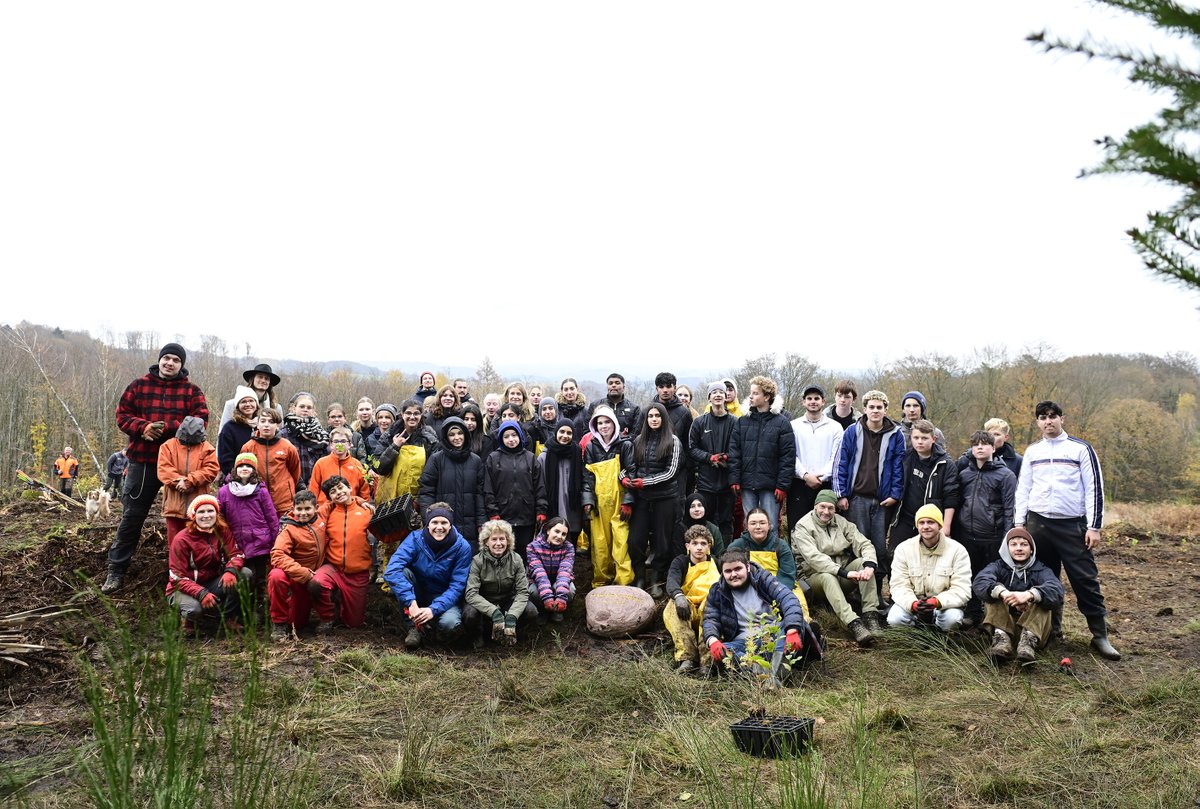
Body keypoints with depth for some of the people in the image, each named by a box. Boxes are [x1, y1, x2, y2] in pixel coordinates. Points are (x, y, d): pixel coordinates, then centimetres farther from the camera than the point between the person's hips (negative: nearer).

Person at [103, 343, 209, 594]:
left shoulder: (192, 391, 4)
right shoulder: (139, 385, 7)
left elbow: (200, 419, -8)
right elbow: (122, 415, 6)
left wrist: (167, 427, -19)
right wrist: (143, 427, -15)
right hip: (142, 460, 1)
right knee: (131, 517, 6)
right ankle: (116, 570, 15)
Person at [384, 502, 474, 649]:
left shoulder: (462, 547, -17)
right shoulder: (415, 539, -16)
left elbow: (457, 586, -17)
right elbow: (391, 571, -29)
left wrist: (434, 609, -32)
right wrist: (411, 602, -40)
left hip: (445, 598, -1)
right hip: (419, 592, 2)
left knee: (449, 624, -34)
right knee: (401, 572, -28)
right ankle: (415, 627, -15)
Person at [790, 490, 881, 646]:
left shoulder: (841, 522, 8)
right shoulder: (803, 526, -9)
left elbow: (864, 544, -2)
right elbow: (814, 558, -23)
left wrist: (869, 566, -25)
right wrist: (845, 573, -33)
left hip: (841, 574, 5)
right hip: (814, 577, -5)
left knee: (862, 563, -21)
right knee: (827, 577, -37)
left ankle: (871, 615, -29)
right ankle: (854, 624, -50)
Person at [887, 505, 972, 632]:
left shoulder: (957, 550, -8)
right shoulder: (903, 549, -4)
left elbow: (962, 590, -15)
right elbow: (899, 586, -10)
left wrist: (937, 602, -35)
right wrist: (913, 604, -33)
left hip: (944, 605, -1)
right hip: (913, 602, 1)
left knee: (952, 619, -34)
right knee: (894, 619, -28)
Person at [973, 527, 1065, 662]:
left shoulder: (1040, 570, 5)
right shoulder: (998, 566, 6)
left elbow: (1056, 590, -19)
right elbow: (979, 582, -19)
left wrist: (1029, 595, -40)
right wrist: (1003, 593, -40)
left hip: (1034, 625, 0)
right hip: (1001, 624, 0)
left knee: (1040, 597, -20)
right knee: (995, 591, -18)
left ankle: (1029, 640, -40)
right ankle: (1002, 638, -37)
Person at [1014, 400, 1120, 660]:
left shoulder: (1081, 448, 1)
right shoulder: (1032, 451, 12)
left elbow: (1094, 489, -1)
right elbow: (1023, 489, 14)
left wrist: (1094, 527, -7)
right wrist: (1018, 524, 6)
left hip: (1073, 526, -3)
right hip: (1038, 524, 3)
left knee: (1085, 579, -6)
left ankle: (1100, 635, -2)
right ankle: (1052, 628, 20)